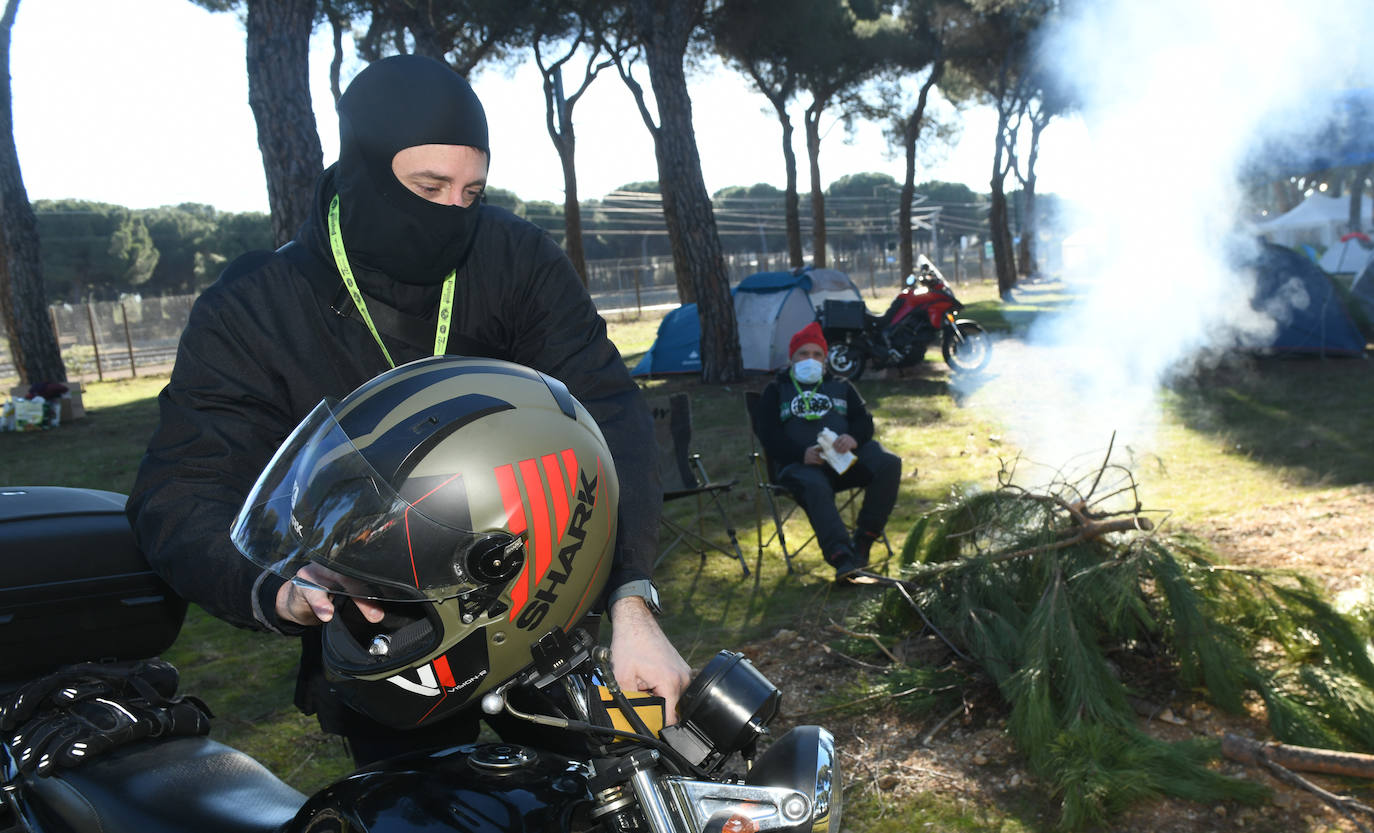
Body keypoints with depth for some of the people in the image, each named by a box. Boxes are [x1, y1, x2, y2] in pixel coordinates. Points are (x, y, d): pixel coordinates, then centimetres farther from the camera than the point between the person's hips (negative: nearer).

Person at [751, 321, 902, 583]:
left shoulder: (841, 386, 28)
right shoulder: (776, 391, 18)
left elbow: (864, 420, 15)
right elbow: (768, 436, 4)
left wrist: (853, 438, -12)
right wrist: (802, 453, -15)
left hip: (845, 456, 3)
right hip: (801, 463, -3)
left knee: (889, 464, -25)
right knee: (815, 488, -38)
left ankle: (862, 542, -21)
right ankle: (842, 559, -50)